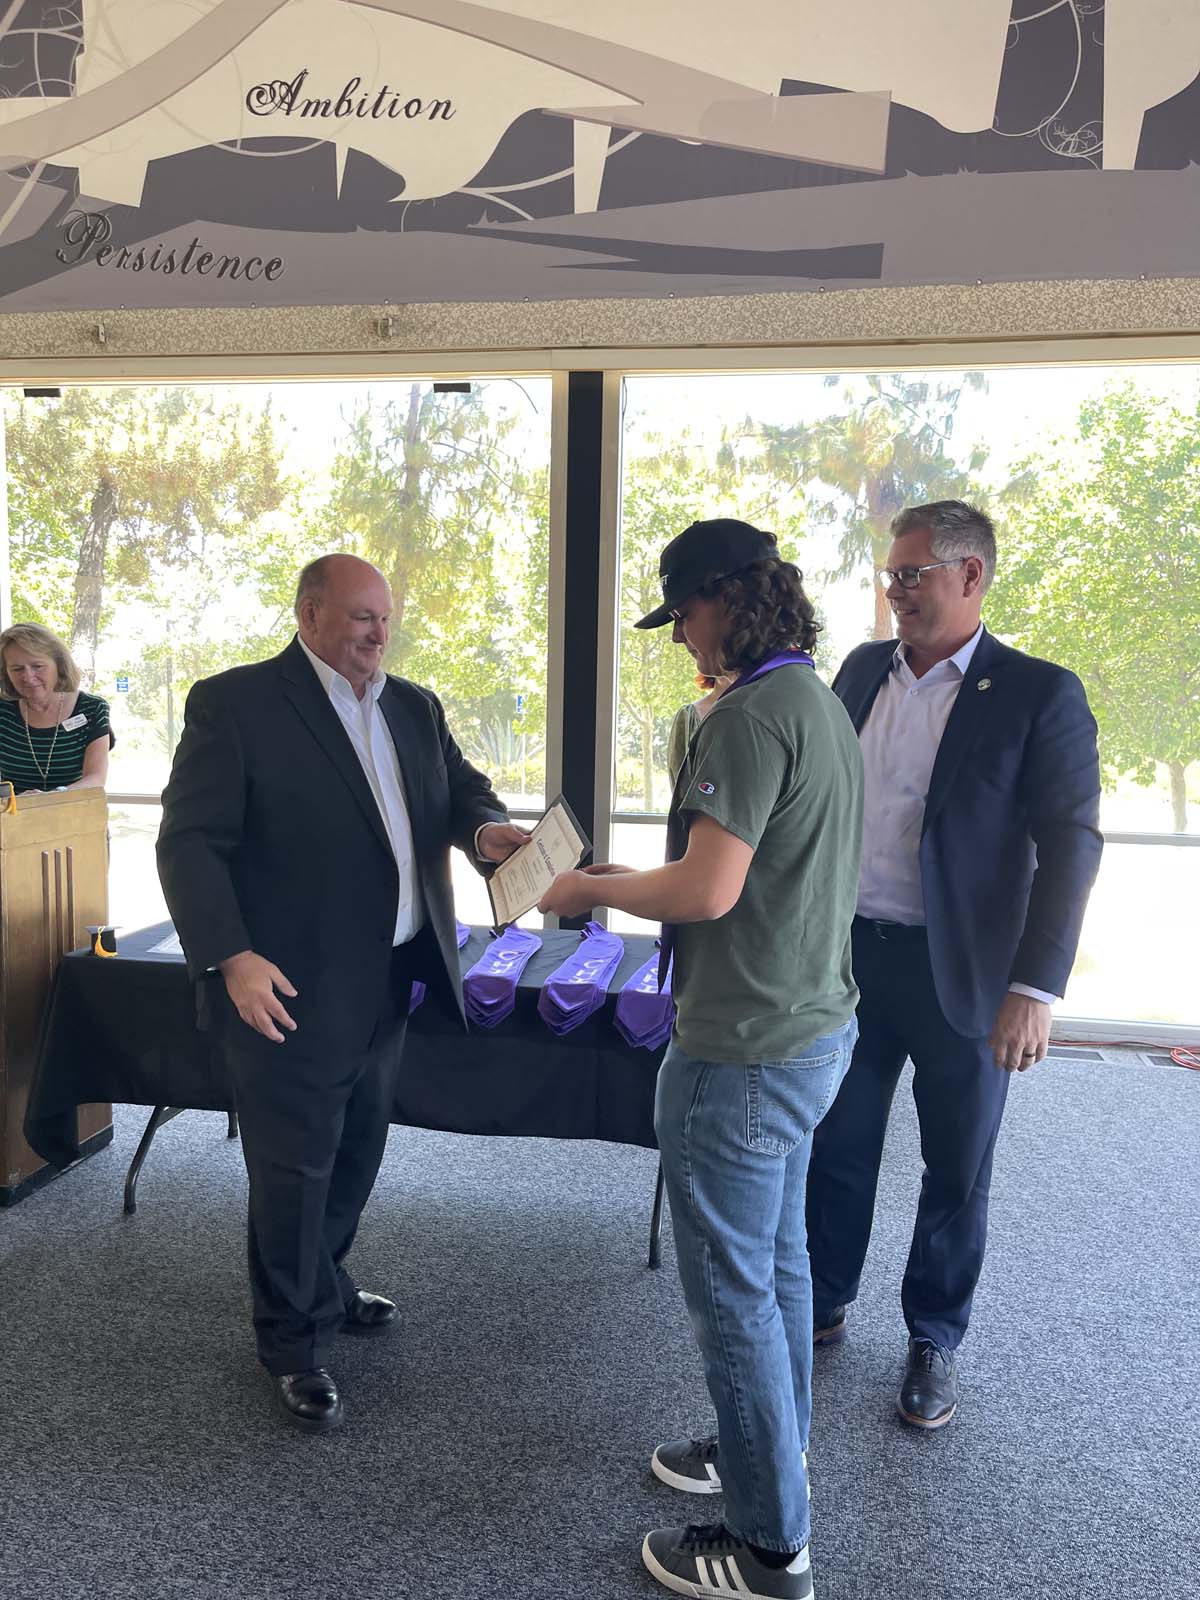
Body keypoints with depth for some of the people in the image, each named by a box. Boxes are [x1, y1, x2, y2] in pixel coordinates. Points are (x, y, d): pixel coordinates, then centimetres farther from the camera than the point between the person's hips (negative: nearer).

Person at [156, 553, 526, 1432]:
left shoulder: (414, 707, 11)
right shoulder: (235, 702, -10)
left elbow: (461, 789, 9)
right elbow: (190, 839, -13)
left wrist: (486, 828, -15)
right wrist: (230, 956, -23)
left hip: (388, 979, 7)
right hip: (289, 987, -6)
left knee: (357, 1151, 20)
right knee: (295, 1166, 6)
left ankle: (323, 1285, 44)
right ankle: (294, 1344, 26)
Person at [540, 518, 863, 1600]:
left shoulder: (752, 717, -21)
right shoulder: (825, 705, 10)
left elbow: (708, 890, -26)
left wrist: (593, 889, -10)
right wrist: (629, 883, 15)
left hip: (745, 1051, -10)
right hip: (816, 1025, 10)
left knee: (733, 1288, 5)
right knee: (777, 1256, 24)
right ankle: (773, 1447, 43)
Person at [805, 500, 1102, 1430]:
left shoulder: (1039, 694, -10)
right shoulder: (864, 671, 6)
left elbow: (1071, 843, -13)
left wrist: (1037, 987, -21)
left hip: (961, 971, -4)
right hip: (849, 954, 4)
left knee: (957, 1174, 12)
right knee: (835, 1148, 16)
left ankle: (935, 1339, 34)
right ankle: (825, 1306, 38)